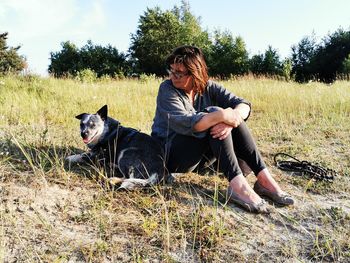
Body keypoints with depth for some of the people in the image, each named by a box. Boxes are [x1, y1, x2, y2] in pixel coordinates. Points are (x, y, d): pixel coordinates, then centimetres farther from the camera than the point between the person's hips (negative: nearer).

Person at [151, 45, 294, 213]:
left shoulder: (207, 87, 0)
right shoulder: (167, 89, -12)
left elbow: (243, 104, -11)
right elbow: (185, 124, -28)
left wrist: (232, 117, -32)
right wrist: (221, 115, -37)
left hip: (201, 154, 5)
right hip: (169, 154, -5)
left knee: (233, 116, -17)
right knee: (215, 114, -25)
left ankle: (264, 177, -21)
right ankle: (237, 185, -35)